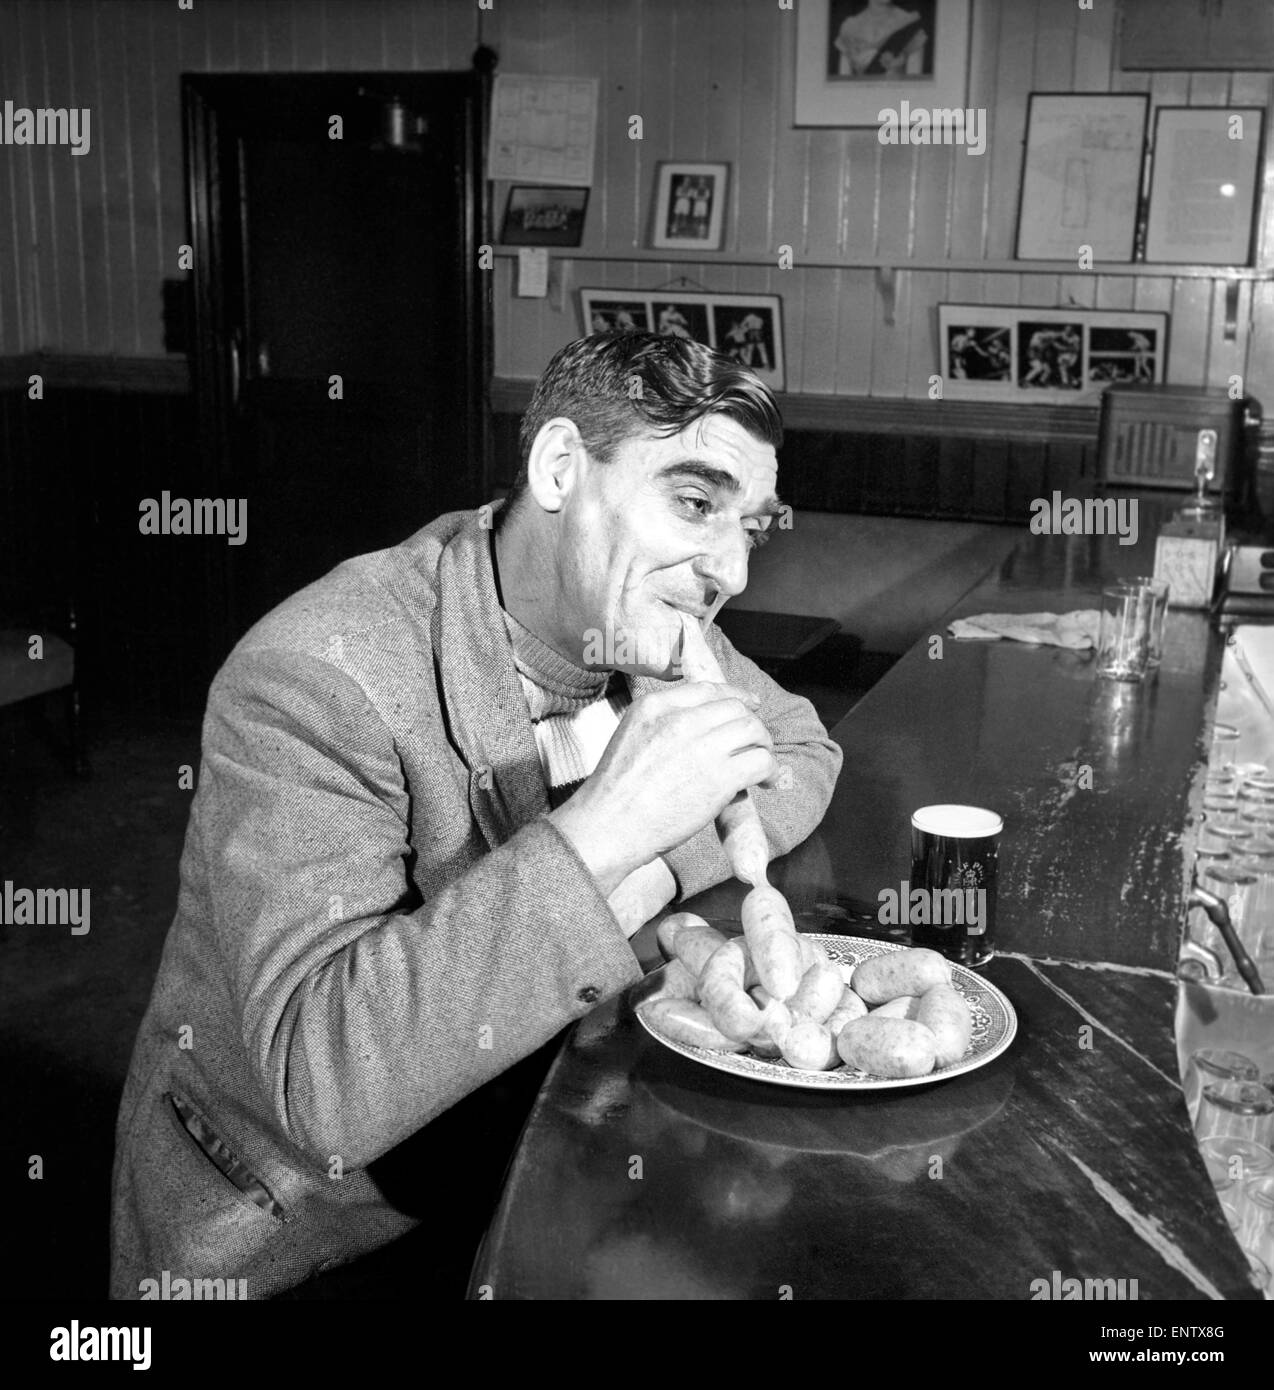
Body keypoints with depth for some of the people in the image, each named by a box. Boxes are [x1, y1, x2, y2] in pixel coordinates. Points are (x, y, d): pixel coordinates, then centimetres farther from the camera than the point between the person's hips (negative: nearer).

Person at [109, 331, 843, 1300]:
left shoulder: (636, 620, -7)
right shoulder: (316, 677, -29)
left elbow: (802, 752, 7)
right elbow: (323, 1081, -36)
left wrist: (654, 869, -14)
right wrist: (603, 833, -39)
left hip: (508, 1162, 7)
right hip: (279, 1230, -6)